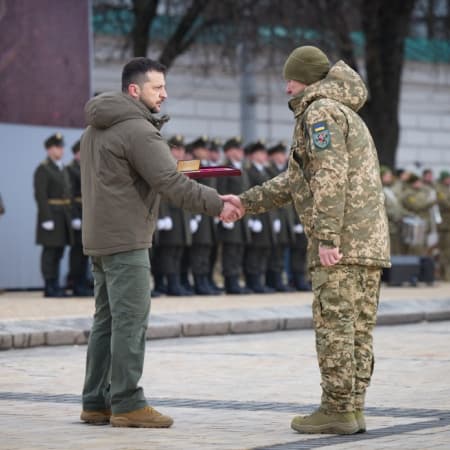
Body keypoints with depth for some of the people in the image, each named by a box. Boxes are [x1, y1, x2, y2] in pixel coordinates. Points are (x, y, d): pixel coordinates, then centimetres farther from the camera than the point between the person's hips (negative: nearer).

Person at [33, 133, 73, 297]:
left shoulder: (62, 169, 17)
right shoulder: (43, 169, -9)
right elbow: (40, 195, -16)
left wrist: (70, 216, 14)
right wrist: (46, 219, -22)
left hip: (63, 215, 8)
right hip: (50, 214, -8)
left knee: (59, 251, 8)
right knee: (50, 251, -7)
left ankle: (55, 286, 11)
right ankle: (50, 288, -4)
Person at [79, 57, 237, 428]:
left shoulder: (97, 128, 16)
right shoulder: (137, 129, -15)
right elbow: (172, 184, -20)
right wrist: (217, 205, -15)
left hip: (99, 238, 10)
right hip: (126, 240, -10)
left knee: (107, 321, 12)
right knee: (131, 321, -7)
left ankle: (97, 403, 14)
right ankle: (127, 404, -7)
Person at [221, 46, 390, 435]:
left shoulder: (320, 111, -6)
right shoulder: (346, 114, 26)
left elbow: (330, 177, -19)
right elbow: (295, 181, 27)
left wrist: (327, 238, -22)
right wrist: (246, 202, 24)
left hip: (343, 239, -9)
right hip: (370, 239, 9)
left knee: (333, 323, -7)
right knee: (358, 327, 7)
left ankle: (337, 411, -7)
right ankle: (353, 410, 7)